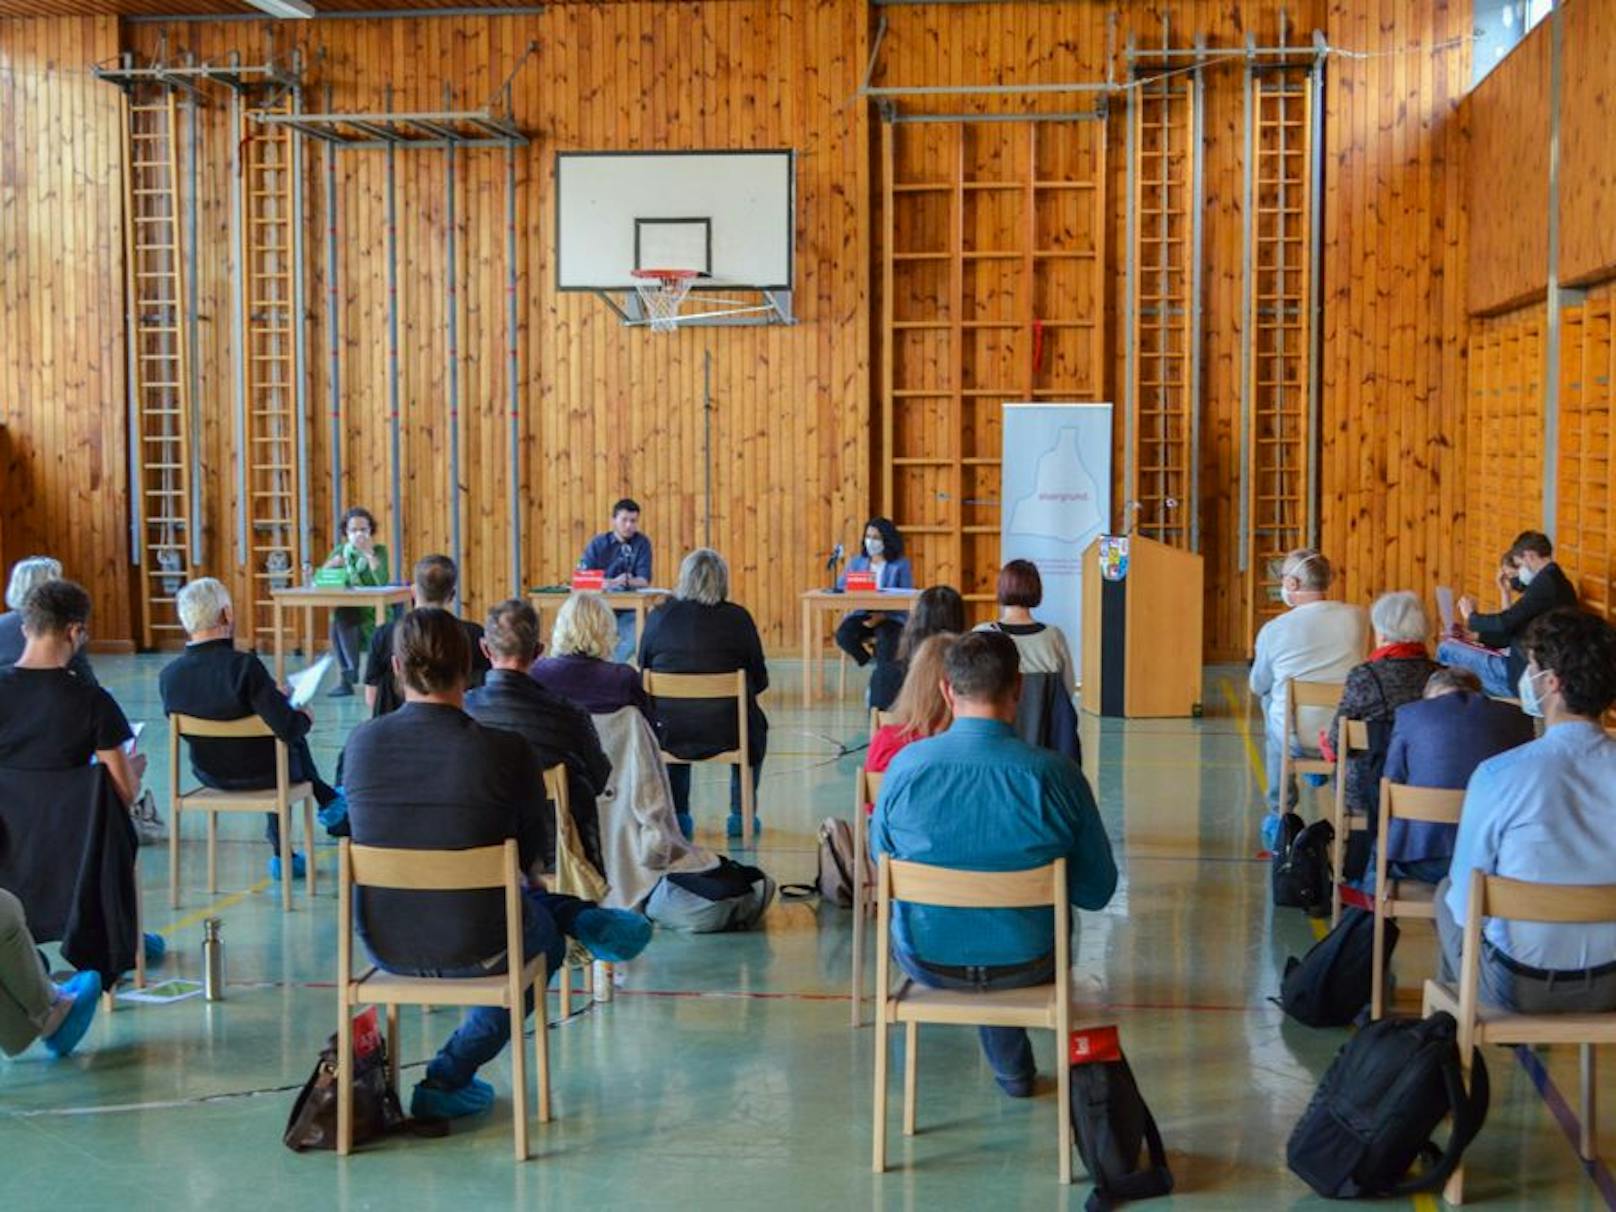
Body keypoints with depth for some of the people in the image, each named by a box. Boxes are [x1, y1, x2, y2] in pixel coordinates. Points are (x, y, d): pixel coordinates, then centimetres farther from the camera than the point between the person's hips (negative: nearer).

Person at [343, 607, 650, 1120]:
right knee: (542, 934, 33)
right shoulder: (507, 749, -18)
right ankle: (448, 1080, 32)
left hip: (384, 942, 4)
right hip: (475, 948, -4)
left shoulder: (362, 742, -9)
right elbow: (529, 853, -3)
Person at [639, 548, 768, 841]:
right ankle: (741, 815, 30)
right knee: (755, 723, 32)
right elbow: (760, 681, 0)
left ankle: (676, 814, 35)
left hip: (669, 731, 2)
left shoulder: (658, 617, -2)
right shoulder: (737, 618, -6)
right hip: (725, 732, -1)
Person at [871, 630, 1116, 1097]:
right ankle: (1011, 1066, 53)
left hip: (925, 961, 0)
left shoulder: (905, 765, -17)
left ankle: (1012, 1068, 55)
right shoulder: (1056, 775, -20)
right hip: (1025, 964, 0)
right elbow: (1097, 891, -9)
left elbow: (879, 856, 2)